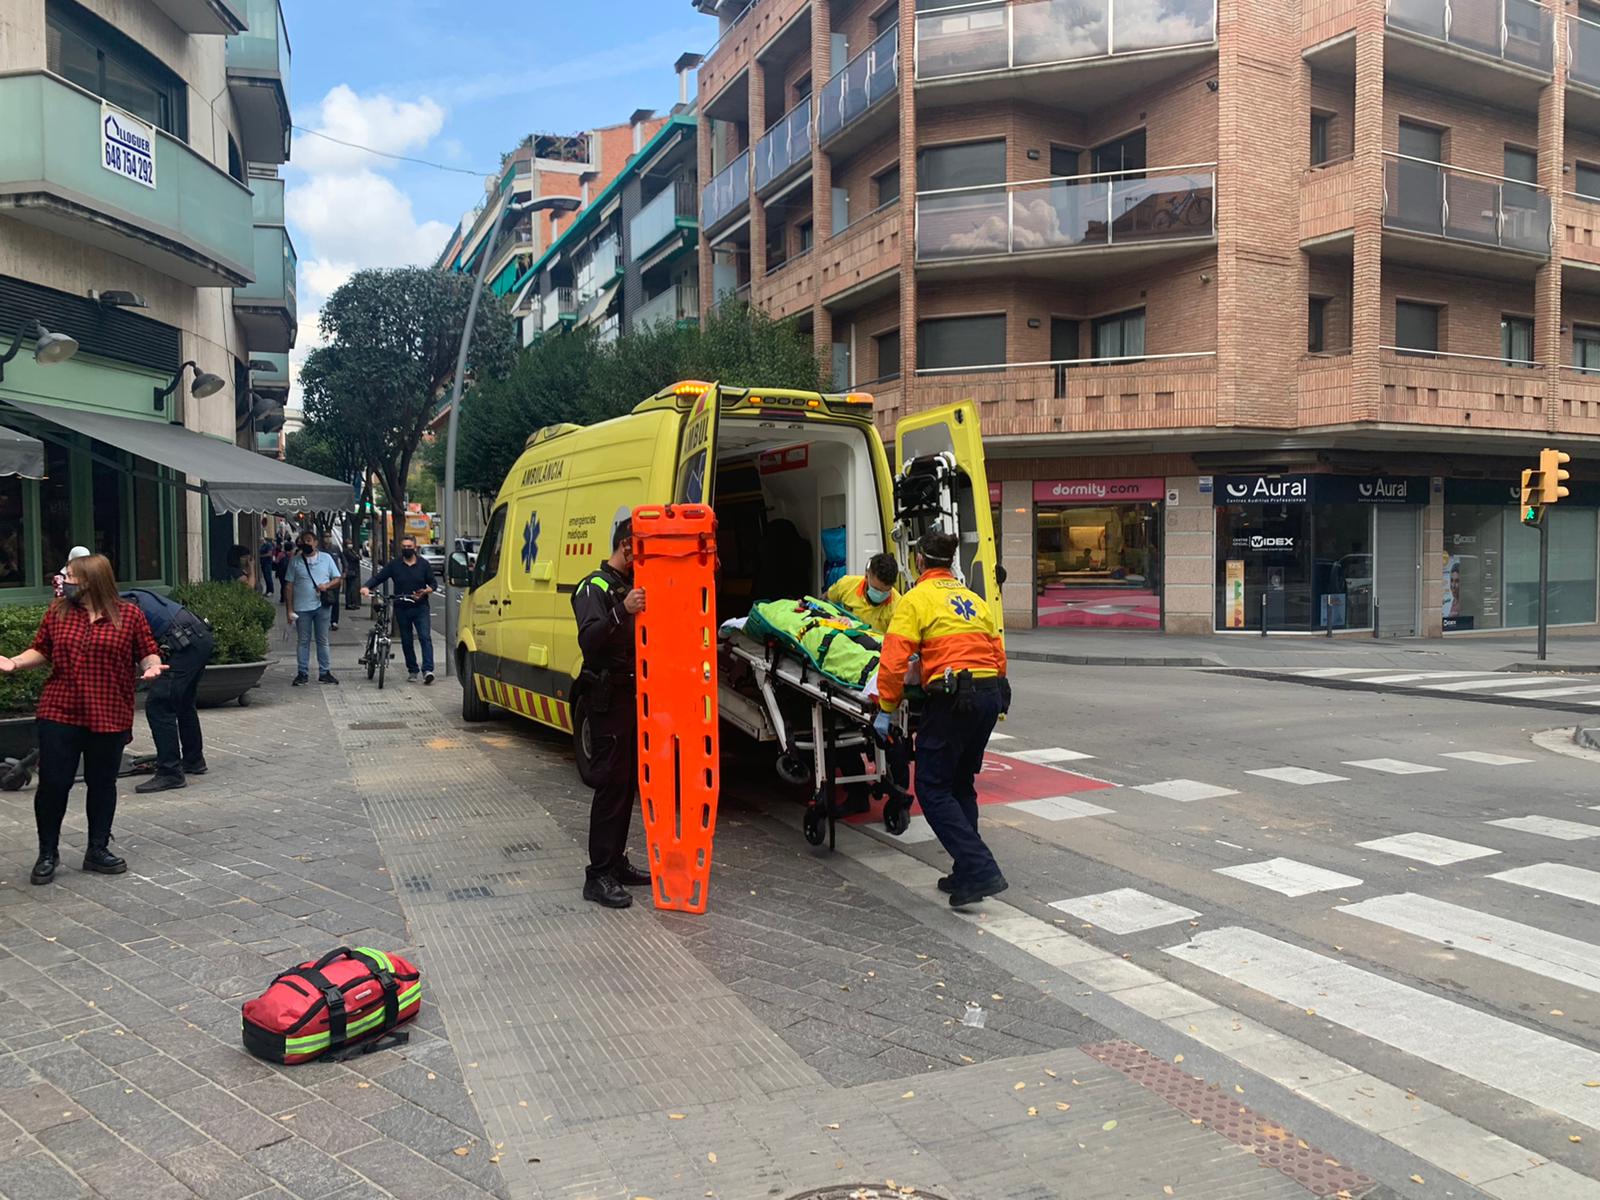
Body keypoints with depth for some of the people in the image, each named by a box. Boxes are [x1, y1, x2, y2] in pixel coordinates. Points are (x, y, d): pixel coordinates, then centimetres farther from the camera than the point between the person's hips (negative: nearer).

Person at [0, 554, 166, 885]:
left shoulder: (130, 615, -2)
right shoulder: (57, 612, 5)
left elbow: (147, 653, 3)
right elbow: (40, 651, 12)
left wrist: (151, 667, -19)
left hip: (110, 717, -1)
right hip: (59, 713, 1)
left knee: (102, 783, 10)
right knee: (53, 783, 2)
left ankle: (98, 850, 25)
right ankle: (47, 853, 19)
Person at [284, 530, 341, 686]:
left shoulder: (326, 558, 6)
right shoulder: (295, 561, 4)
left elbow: (337, 579, 8)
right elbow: (289, 586, 3)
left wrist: (327, 586, -15)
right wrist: (289, 609, -3)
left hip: (322, 606, 1)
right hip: (302, 608, 0)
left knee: (322, 640, 6)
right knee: (303, 641, 4)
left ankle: (325, 672, 12)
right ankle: (302, 673, 10)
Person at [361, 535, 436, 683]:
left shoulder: (423, 564, 3)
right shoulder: (394, 565, 4)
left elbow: (432, 584, 7)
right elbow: (378, 578, 1)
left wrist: (425, 591, -13)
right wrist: (366, 586, -17)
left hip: (420, 608, -2)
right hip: (402, 609, 2)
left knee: (426, 637, -14)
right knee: (406, 641, 9)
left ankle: (428, 670, -20)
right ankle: (412, 670, 21)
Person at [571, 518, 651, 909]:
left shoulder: (633, 585, 17)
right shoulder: (595, 587, -11)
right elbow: (588, 640, -27)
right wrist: (622, 611, -40)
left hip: (634, 695, 9)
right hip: (609, 697, -9)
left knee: (627, 781, 12)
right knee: (611, 782, -8)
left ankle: (616, 862, 22)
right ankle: (598, 876, -4)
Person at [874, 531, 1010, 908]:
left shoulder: (916, 599, -1)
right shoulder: (974, 599, 20)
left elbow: (894, 660, -9)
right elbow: (998, 656, 19)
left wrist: (885, 709, -1)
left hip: (951, 698, -7)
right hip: (991, 693, 8)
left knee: (932, 787, 0)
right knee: (961, 784, 19)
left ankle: (980, 869, -10)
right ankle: (967, 872, 21)